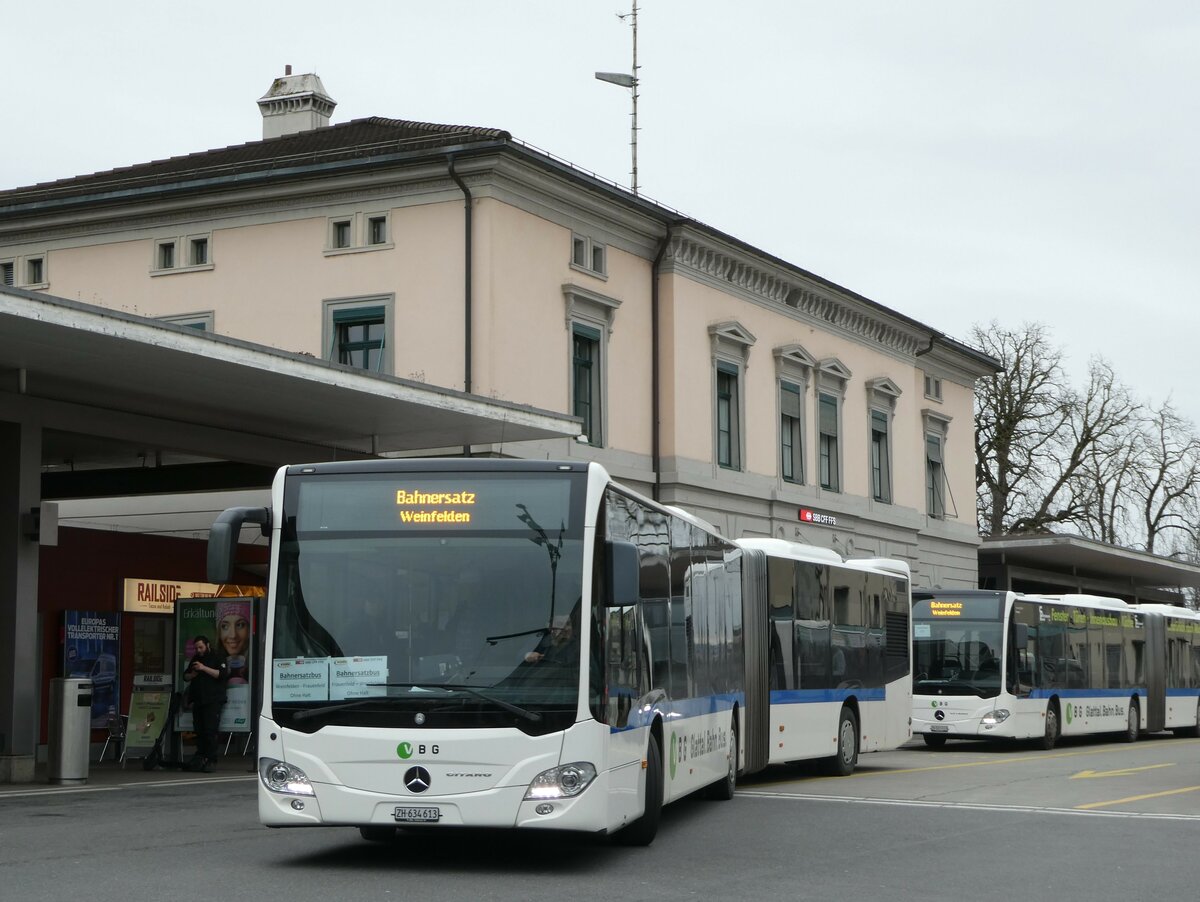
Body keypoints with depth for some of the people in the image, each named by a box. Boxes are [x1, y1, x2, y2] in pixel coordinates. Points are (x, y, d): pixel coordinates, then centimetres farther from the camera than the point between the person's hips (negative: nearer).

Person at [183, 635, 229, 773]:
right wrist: (192, 674, 0)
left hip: (213, 701, -6)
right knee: (199, 730, 2)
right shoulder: (195, 659, 22)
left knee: (210, 730, -12)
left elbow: (223, 674, -12)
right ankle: (200, 758, 5)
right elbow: (185, 676, 24)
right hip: (198, 700, 6)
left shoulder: (218, 658, 3)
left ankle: (211, 760, -12)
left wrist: (204, 668, -16)